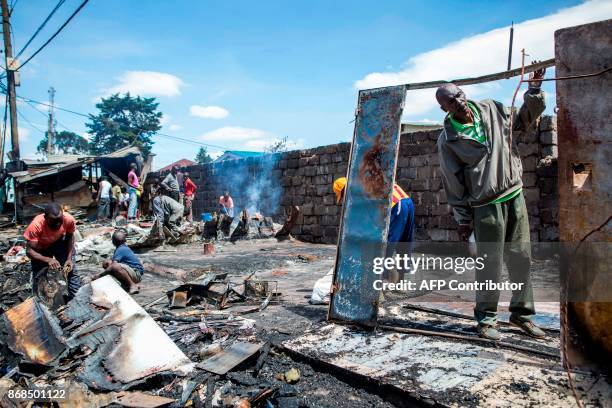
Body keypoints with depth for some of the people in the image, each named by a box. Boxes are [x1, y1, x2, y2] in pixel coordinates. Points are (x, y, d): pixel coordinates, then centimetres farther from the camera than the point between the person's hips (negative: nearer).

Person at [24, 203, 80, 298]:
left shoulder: (69, 219, -33)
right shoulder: (36, 225, -38)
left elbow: (70, 236, -12)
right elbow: (29, 251, -32)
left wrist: (69, 258, -19)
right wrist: (48, 260, -47)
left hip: (60, 242, 1)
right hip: (41, 248, -1)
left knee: (71, 270, -5)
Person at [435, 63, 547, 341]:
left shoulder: (491, 109, 7)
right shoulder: (448, 139, -6)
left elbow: (523, 120, 23)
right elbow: (453, 183, -5)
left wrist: (534, 91, 8)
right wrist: (462, 219, -4)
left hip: (515, 196, 5)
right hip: (486, 206, -5)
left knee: (521, 258, 9)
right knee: (490, 264, 0)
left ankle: (522, 312, 25)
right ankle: (486, 318, 16)